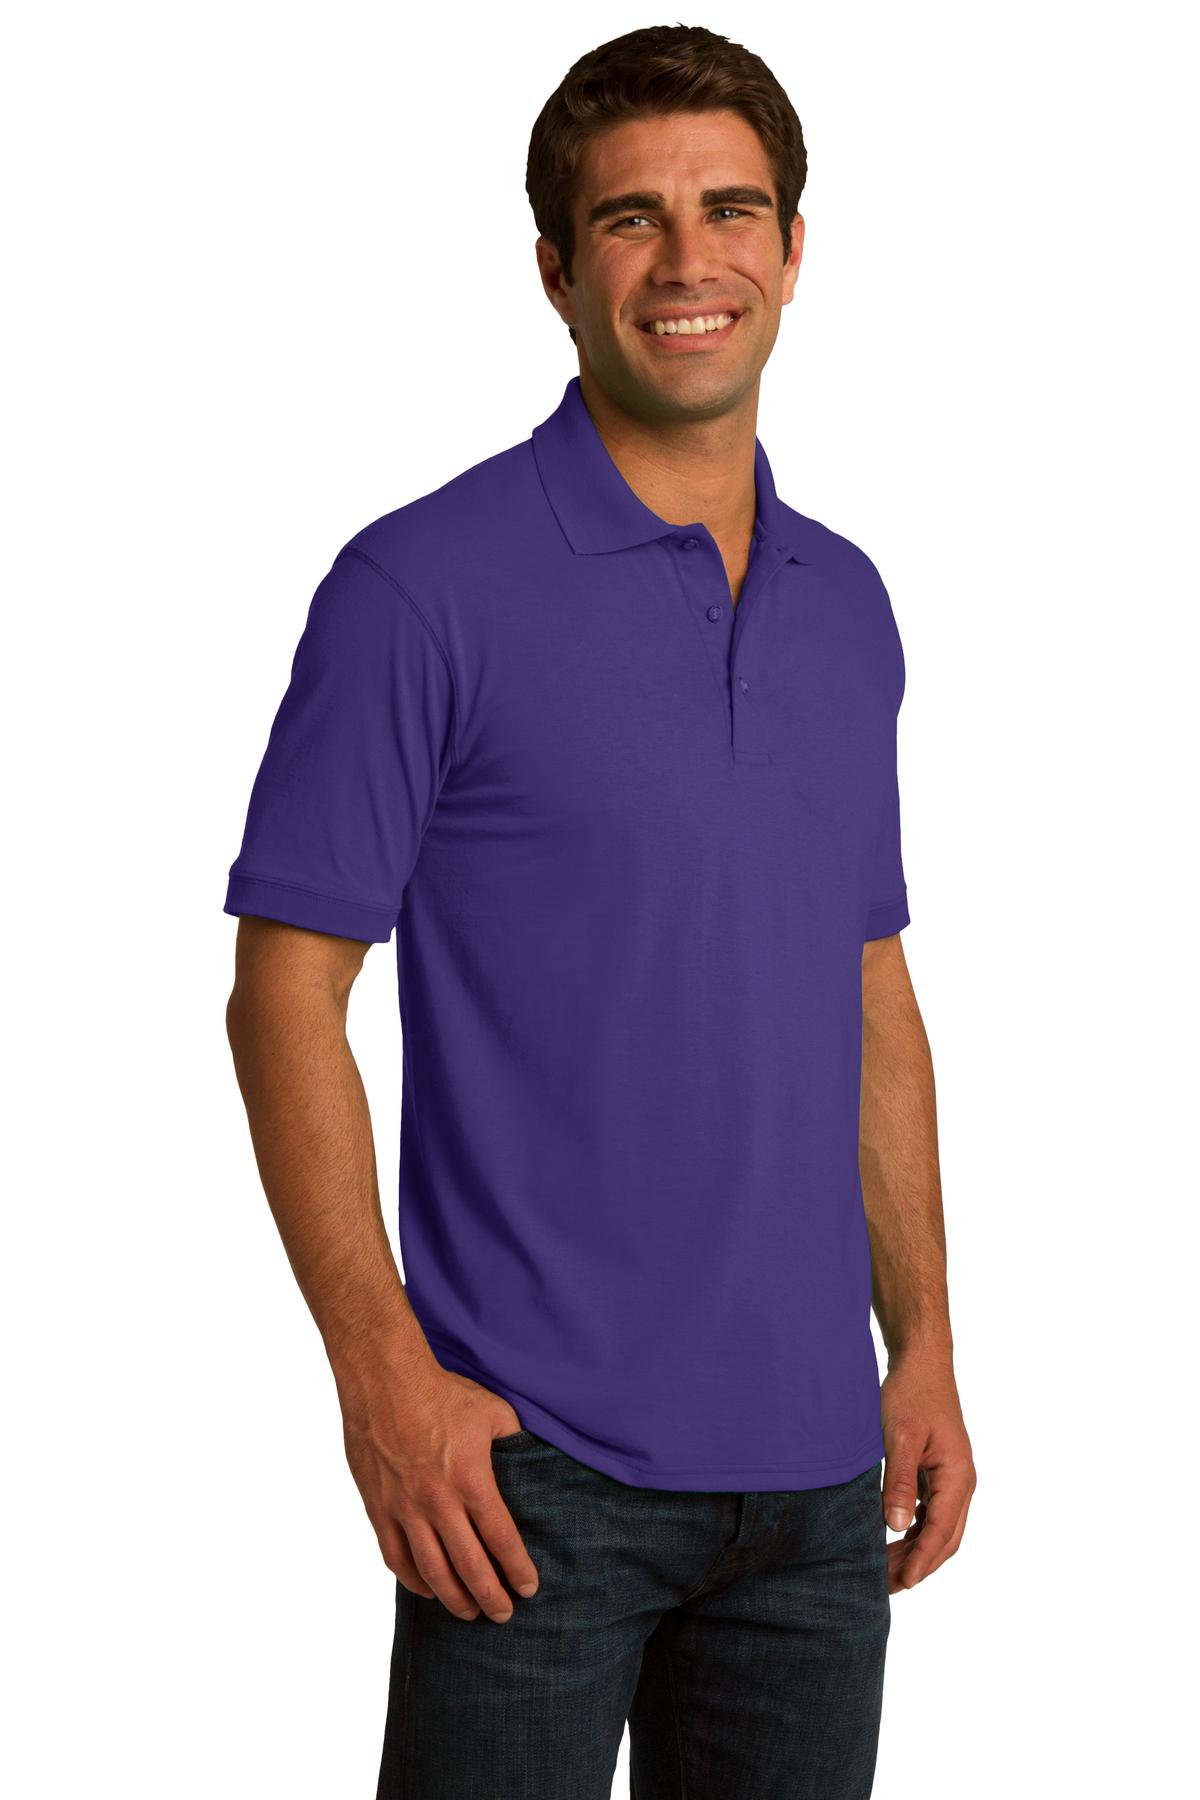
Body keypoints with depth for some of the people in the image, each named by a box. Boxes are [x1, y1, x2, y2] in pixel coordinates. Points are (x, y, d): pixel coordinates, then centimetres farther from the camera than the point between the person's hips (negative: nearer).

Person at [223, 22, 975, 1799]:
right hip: (532, 1461, -5)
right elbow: (286, 995, -9)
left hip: (815, 1461, 6)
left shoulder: (846, 604, 11)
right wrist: (385, 1374, -16)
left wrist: (926, 1350, 10)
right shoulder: (425, 587, -8)